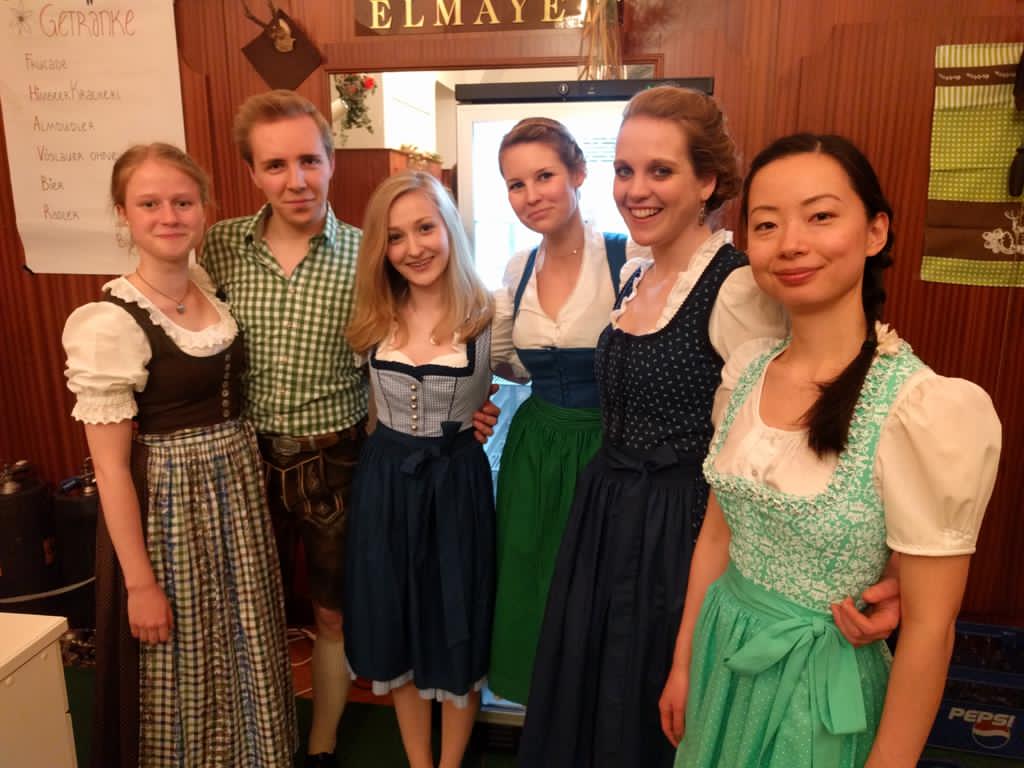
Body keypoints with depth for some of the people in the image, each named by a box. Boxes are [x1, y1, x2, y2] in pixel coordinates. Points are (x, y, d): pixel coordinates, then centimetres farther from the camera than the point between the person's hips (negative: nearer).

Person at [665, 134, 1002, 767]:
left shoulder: (927, 406, -23)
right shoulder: (747, 369, -5)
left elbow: (929, 629, -16)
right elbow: (718, 532, 4)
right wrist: (684, 664, 9)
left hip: (823, 685, -5)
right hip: (722, 660, 5)